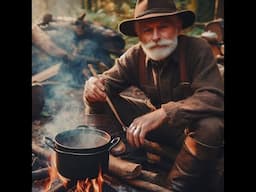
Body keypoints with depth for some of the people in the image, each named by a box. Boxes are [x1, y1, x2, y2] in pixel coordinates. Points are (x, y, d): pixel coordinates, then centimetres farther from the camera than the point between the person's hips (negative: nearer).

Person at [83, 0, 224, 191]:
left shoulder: (197, 49, -22)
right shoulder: (135, 56, -9)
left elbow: (215, 98, -34)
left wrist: (163, 113, -46)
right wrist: (94, 86, -34)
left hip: (194, 125, -3)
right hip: (161, 123, 3)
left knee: (212, 127, -39)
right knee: (100, 106, -9)